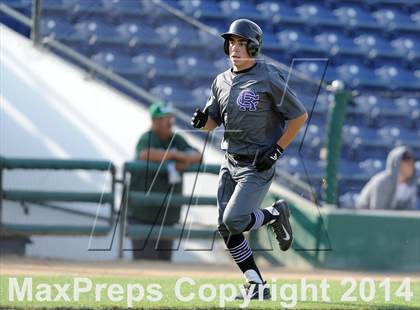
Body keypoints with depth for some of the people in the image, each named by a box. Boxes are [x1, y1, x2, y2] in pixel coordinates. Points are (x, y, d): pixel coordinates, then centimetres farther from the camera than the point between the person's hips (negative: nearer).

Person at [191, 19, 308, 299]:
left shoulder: (269, 79, -13)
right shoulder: (222, 81, 7)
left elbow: (300, 116, -9)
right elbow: (212, 121, 14)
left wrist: (277, 150, -13)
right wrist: (202, 121, -10)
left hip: (258, 166, -7)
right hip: (230, 162, 7)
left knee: (234, 221, -20)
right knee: (226, 229, 3)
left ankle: (276, 215, 9)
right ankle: (257, 287, 10)